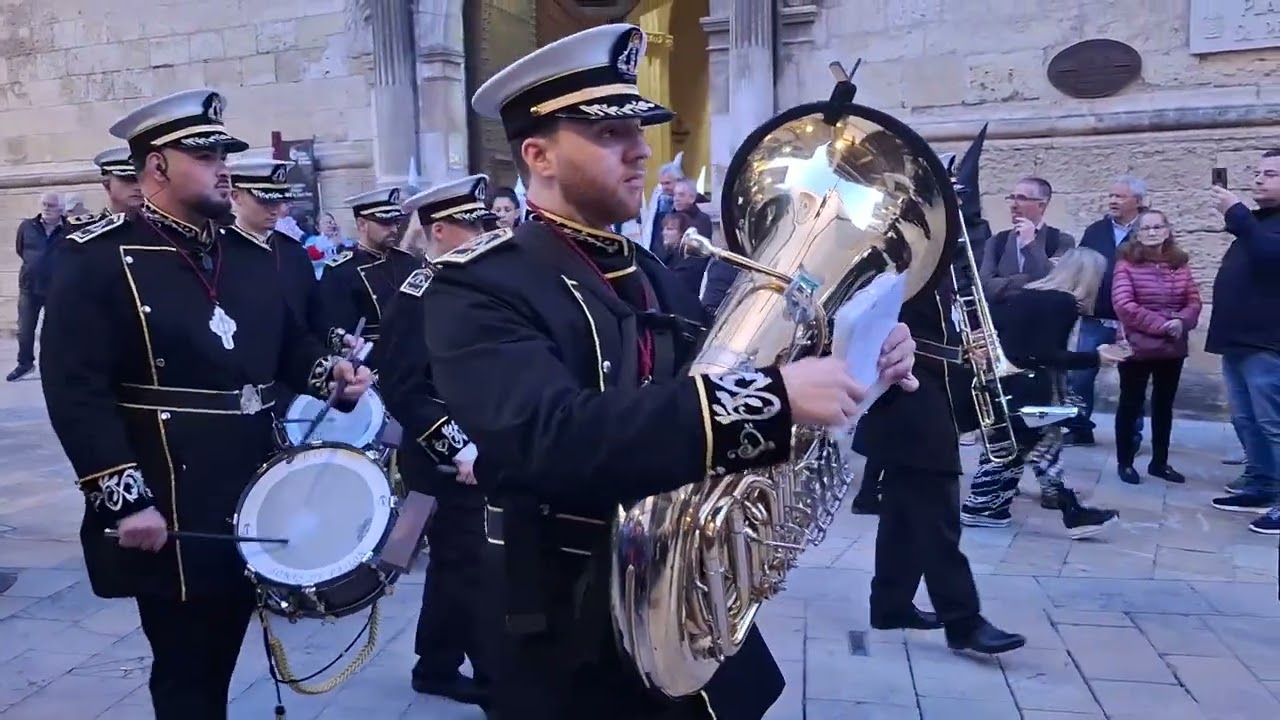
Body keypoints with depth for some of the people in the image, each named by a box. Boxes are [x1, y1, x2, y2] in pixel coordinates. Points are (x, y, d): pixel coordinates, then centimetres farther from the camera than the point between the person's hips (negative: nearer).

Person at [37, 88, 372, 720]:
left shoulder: (252, 258, 10)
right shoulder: (99, 261, -11)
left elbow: (289, 345, 20)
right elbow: (75, 392, -17)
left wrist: (330, 372, -2)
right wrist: (125, 500, -21)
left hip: (250, 501, 7)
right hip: (168, 516, -6)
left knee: (220, 658, 21)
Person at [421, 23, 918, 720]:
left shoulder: (652, 274, 7)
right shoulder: (480, 288, -17)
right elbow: (551, 440, -34)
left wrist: (855, 364, -8)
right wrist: (772, 396, -37)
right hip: (583, 649, -6)